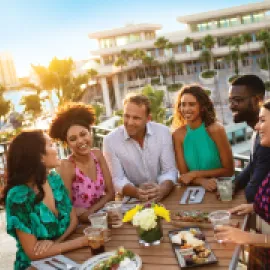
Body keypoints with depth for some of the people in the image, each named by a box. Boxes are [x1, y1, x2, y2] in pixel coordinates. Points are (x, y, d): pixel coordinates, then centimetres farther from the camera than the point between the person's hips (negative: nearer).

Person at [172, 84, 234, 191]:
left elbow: (228, 170, -7)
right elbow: (184, 174, -2)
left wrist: (195, 174, -11)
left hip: (220, 188, -1)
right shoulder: (178, 135, -4)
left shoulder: (215, 129, -11)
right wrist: (202, 181, -20)